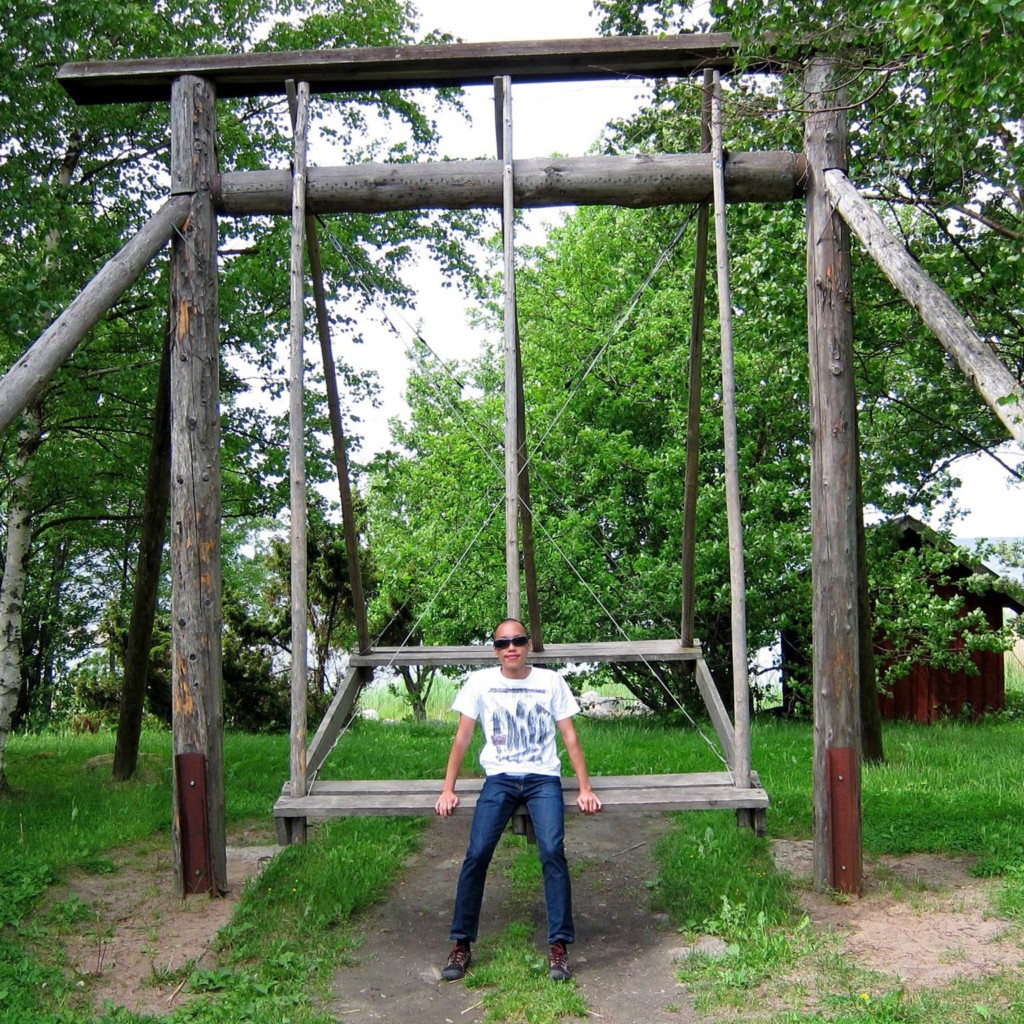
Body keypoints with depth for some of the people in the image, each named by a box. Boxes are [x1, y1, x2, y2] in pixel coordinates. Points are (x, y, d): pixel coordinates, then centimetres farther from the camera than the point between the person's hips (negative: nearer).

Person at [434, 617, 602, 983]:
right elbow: (462, 737, 8)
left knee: (552, 850, -22)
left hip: (543, 778, 0)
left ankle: (558, 946, -12)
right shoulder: (480, 682, 6)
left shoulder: (550, 682, 5)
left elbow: (570, 737, 6)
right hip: (499, 778, 1)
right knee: (476, 854, -17)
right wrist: (448, 790, 1)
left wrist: (585, 788, -2)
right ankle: (461, 944, -3)